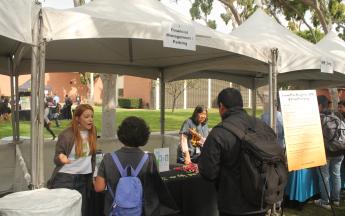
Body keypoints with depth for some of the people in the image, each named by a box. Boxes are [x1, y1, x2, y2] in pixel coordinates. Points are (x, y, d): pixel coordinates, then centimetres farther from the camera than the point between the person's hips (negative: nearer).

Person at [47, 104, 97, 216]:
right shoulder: (66, 135, -12)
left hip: (84, 179, 4)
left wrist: (93, 174, 14)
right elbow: (56, 159, -6)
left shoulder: (92, 132, 1)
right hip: (65, 178, -4)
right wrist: (61, 158, -28)